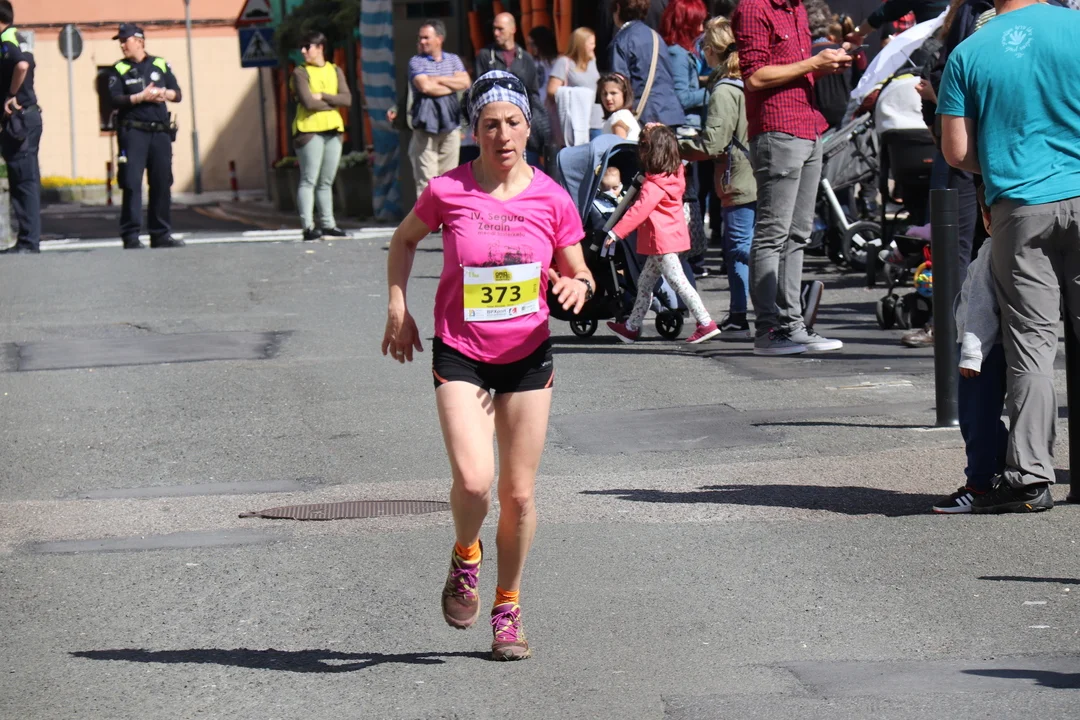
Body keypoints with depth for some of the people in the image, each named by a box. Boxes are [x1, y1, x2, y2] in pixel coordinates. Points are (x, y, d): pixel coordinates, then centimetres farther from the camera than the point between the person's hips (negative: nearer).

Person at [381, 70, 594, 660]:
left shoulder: (552, 200, -4)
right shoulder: (447, 192, -7)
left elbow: (578, 271, 7)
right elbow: (405, 240, 12)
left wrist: (578, 286, -17)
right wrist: (398, 308, 4)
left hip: (529, 356, 2)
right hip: (460, 355, -2)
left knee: (519, 493, 5)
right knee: (473, 481, -18)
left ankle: (508, 608, 24)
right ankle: (465, 560, 15)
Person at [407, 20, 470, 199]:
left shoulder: (453, 60, 14)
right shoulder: (416, 62, 3)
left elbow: (465, 83, -2)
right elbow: (425, 87, -13)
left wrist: (438, 80, -7)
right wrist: (452, 86, -2)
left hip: (451, 125, 3)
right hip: (426, 125, -3)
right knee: (426, 178, -10)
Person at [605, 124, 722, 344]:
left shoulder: (655, 185, -21)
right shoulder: (674, 175, 6)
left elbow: (639, 210, -25)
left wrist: (615, 233, -23)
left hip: (663, 240, -10)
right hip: (669, 237, 10)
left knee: (677, 281, -9)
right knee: (645, 282, 17)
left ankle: (706, 324, -11)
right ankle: (632, 327, 24)